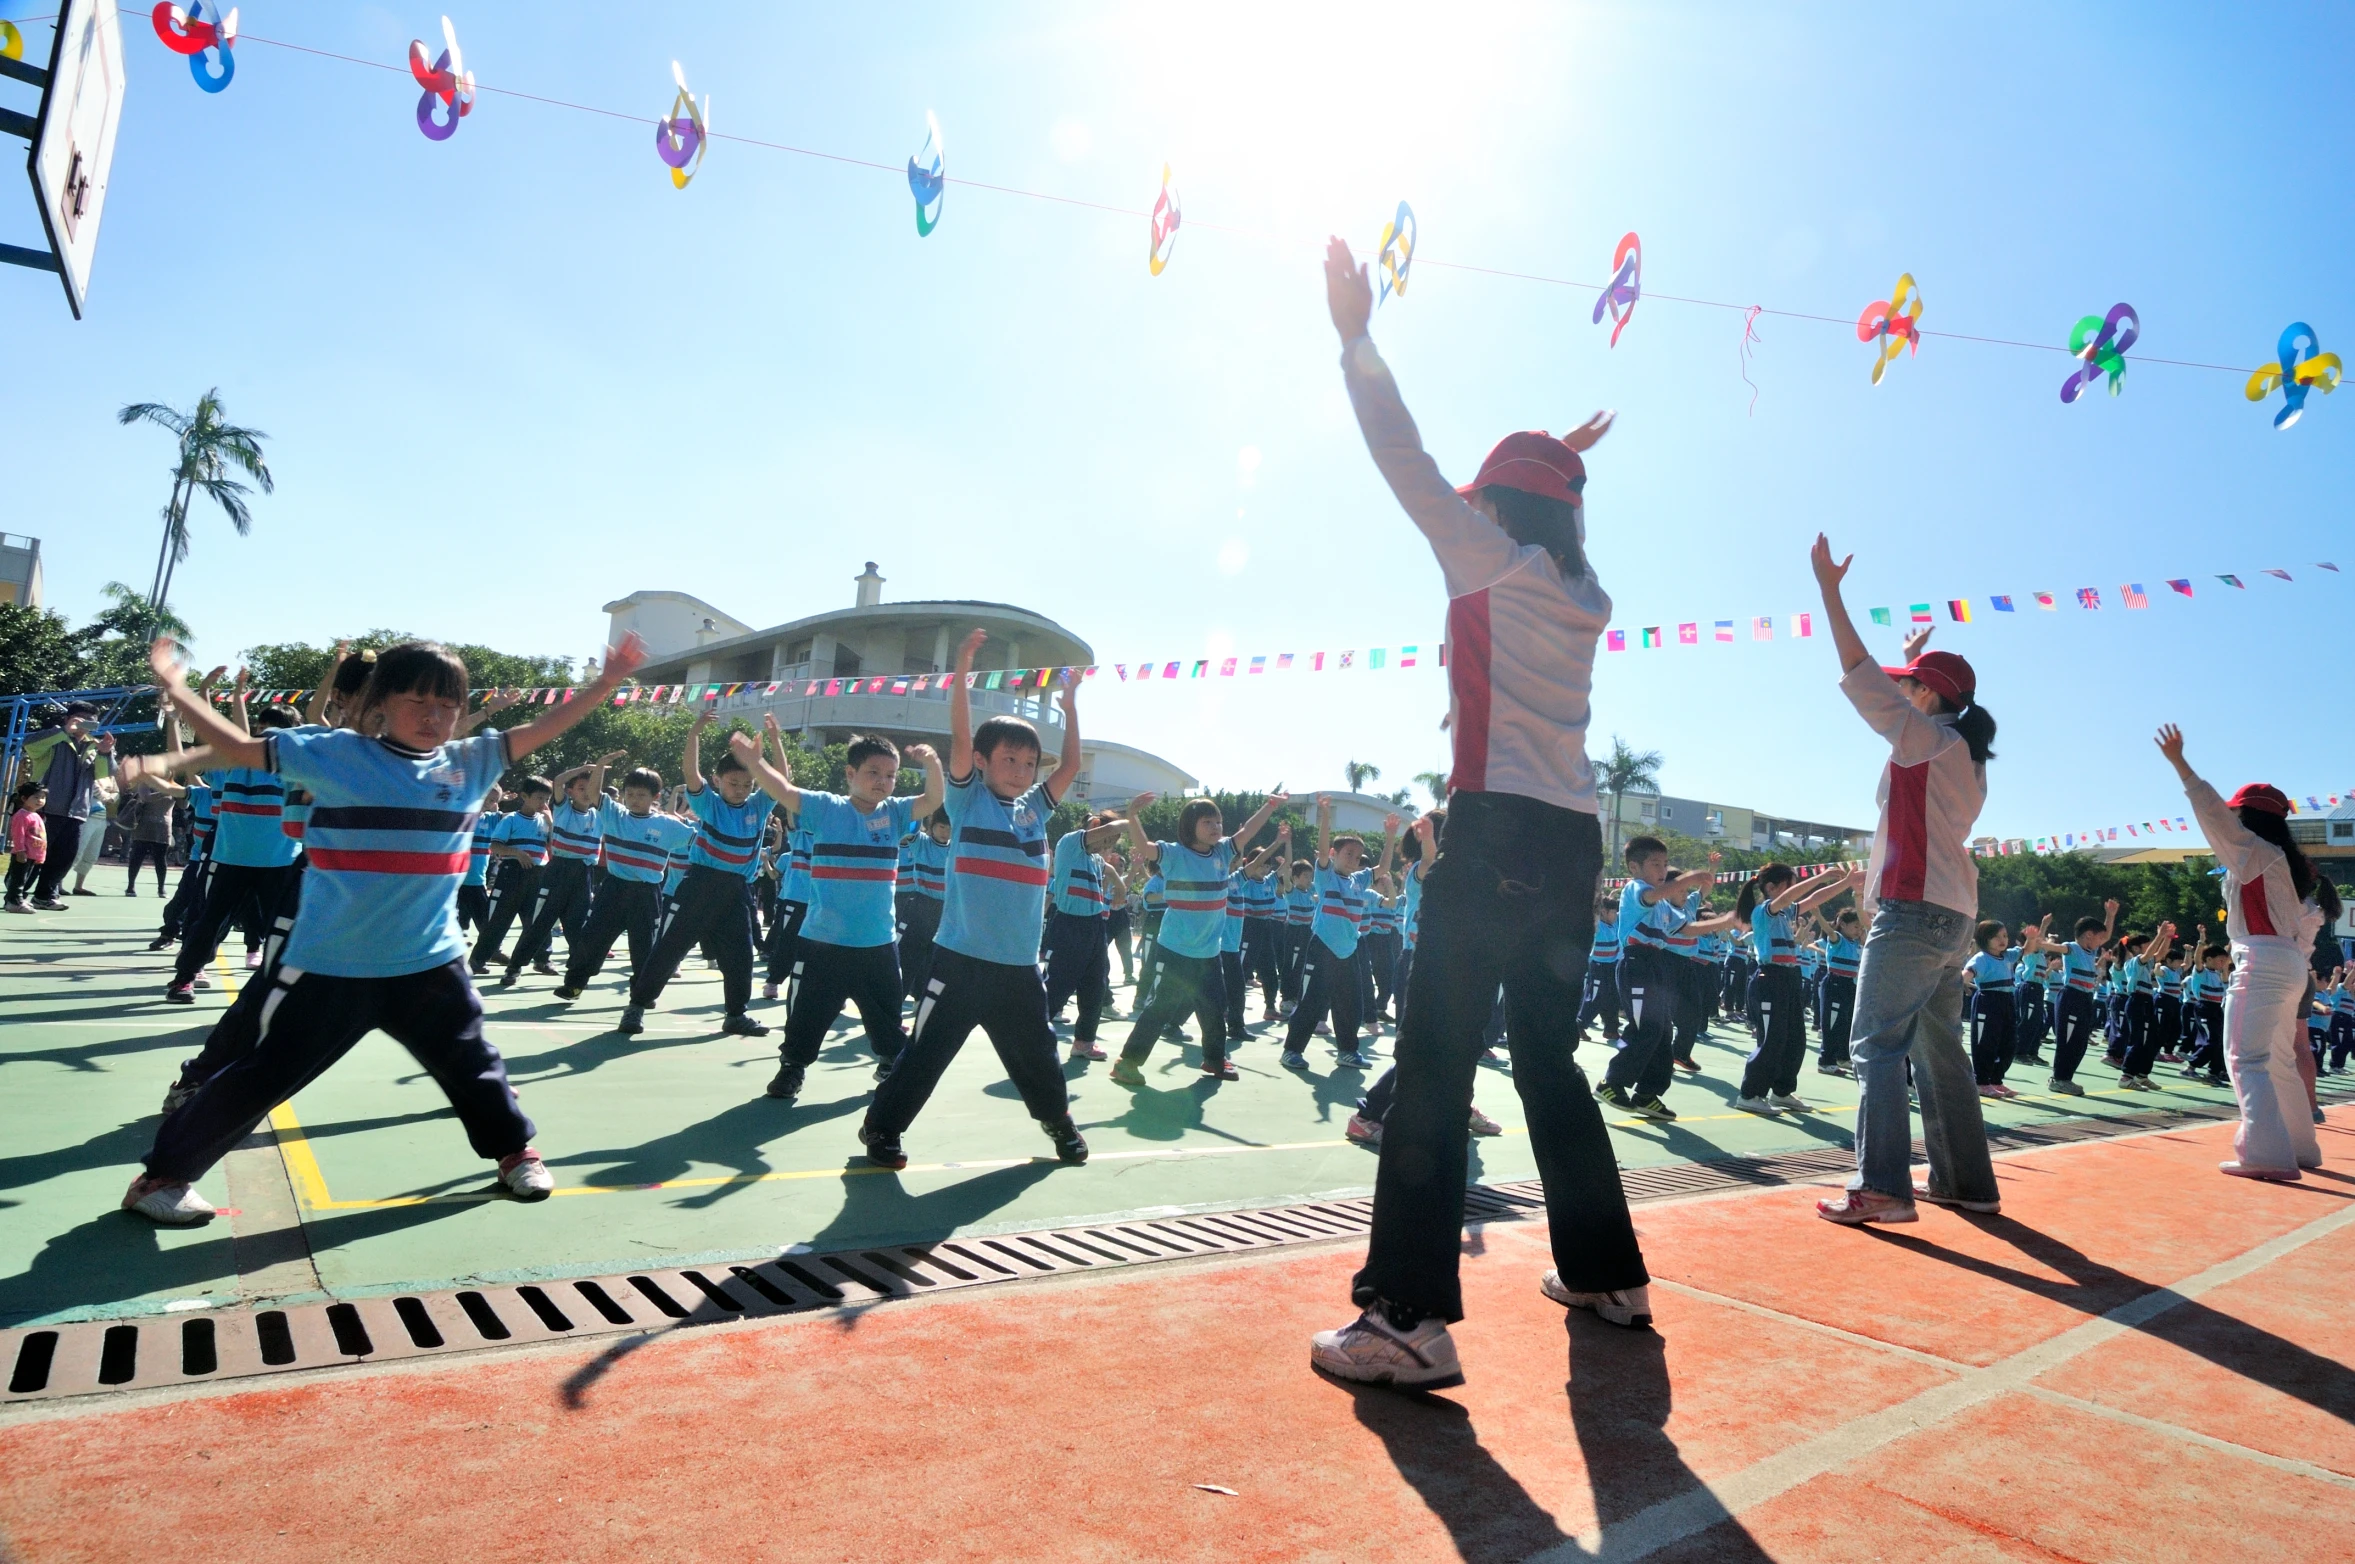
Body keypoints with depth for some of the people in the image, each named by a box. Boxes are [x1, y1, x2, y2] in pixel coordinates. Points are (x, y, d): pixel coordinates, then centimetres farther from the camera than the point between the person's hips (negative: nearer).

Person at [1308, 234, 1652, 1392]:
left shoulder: (1493, 561, 1)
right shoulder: (1583, 593, 19)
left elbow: (1407, 460, 0)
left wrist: (1355, 337, 7)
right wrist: (1567, 468, 51)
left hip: (1498, 835, -8)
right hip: (1573, 841, 8)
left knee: (1434, 1065, -11)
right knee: (1548, 1058, 18)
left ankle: (1409, 1320, -15)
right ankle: (1608, 1272, 28)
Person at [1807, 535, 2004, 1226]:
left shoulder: (1929, 739, -8)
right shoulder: (1961, 755, 17)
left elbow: (1864, 678, -15)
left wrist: (1829, 587, -13)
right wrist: (1915, 657, 44)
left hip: (1913, 911, -10)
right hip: (1951, 915, 10)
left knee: (1877, 1044, -12)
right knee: (1939, 1050, 15)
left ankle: (1883, 1189, -16)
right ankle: (1965, 1182, 21)